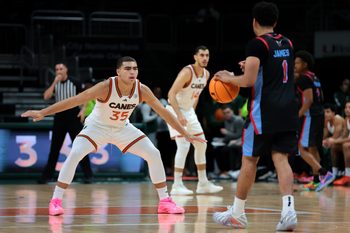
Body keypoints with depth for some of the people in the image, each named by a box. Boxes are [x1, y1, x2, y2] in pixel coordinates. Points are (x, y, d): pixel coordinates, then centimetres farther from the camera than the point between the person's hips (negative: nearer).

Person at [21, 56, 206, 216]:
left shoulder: (142, 90, -20)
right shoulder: (106, 87, -31)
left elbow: (163, 112, -10)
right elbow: (74, 100, -33)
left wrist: (186, 134, -7)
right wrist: (42, 113, -37)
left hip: (122, 129, 4)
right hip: (97, 126, -4)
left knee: (154, 154, -5)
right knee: (74, 155, -26)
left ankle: (165, 201, 7)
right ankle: (56, 201, -16)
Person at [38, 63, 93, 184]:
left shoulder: (74, 82, -2)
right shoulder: (55, 84, 5)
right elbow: (46, 96, -10)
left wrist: (83, 110, -9)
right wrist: (55, 82, -15)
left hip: (73, 115, -3)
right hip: (60, 115, 3)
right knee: (55, 146, 5)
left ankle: (88, 174, -4)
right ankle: (47, 174, 11)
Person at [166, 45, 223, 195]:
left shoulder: (206, 74, 2)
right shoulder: (187, 72, -23)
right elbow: (171, 94, -28)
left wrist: (192, 112, 16)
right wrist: (179, 115, -34)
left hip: (189, 110, 9)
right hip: (175, 110, -9)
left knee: (201, 144, 11)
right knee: (183, 145, -18)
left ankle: (203, 184, 18)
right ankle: (177, 186, -15)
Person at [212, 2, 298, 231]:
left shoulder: (257, 44, -8)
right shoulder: (287, 44, 14)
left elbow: (249, 81, -13)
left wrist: (229, 78, 4)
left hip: (264, 110, -6)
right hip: (288, 109, 6)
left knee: (249, 159, 5)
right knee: (281, 159, 1)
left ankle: (237, 213, 14)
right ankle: (288, 210, -17)